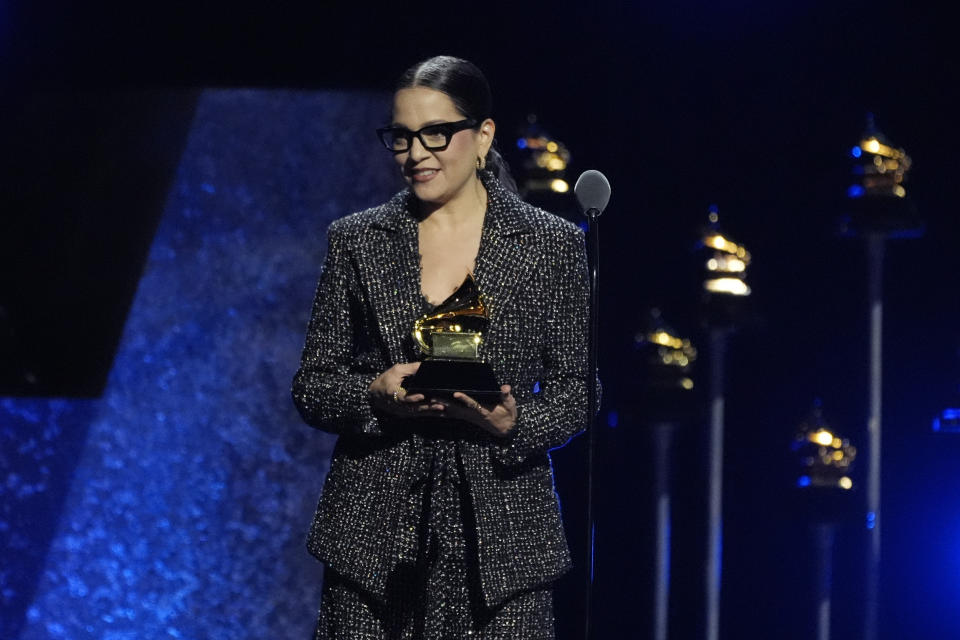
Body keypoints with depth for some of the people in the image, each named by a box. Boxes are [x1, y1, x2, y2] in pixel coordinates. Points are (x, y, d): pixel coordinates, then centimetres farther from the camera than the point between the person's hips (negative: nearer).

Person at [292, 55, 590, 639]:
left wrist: (514, 422, -14)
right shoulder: (356, 241, 8)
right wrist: (374, 395, -11)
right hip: (376, 534, 1)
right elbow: (311, 388, 9)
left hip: (502, 538, -1)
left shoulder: (553, 245, 5)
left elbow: (577, 394, 5)